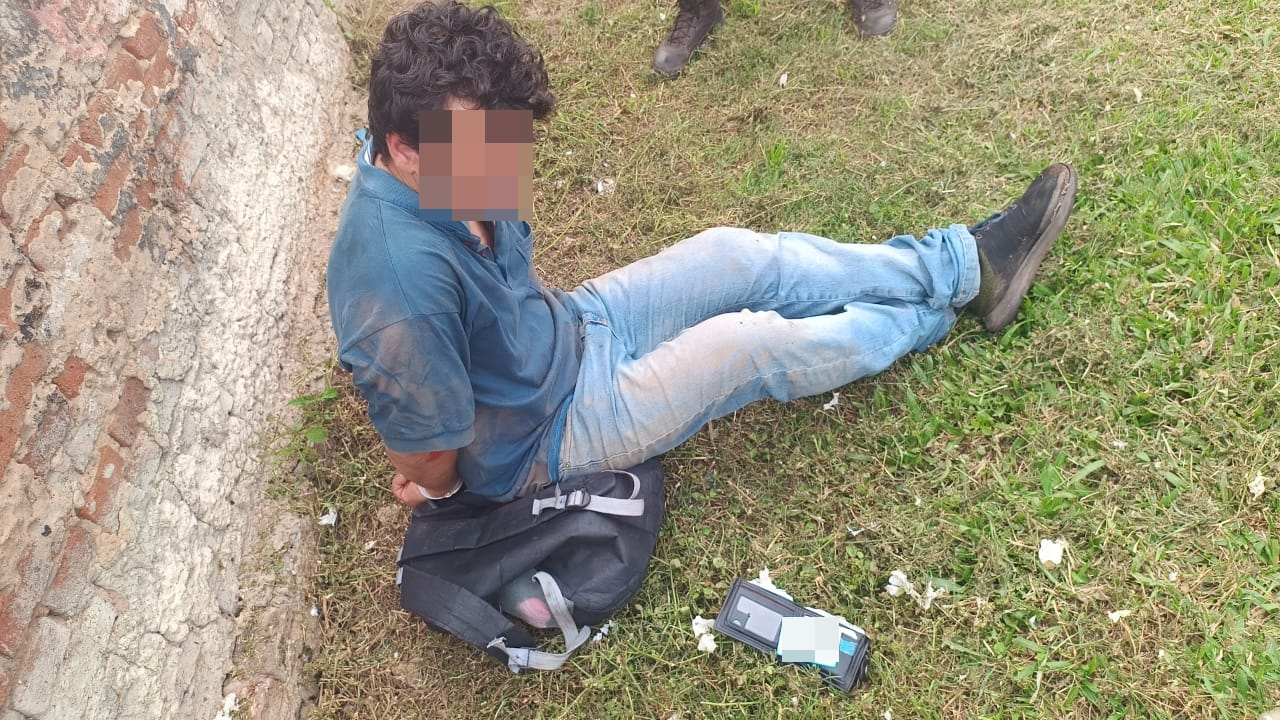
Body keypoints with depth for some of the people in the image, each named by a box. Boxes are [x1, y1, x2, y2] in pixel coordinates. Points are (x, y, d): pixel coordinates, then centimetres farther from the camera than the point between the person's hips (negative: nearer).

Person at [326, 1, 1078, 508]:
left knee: (743, 255, -1)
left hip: (569, 330, 8)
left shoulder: (446, 180, -13)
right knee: (751, 344, -13)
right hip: (542, 438, -7)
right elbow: (430, 457, -26)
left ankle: (968, 263, 11)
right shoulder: (406, 283, -40)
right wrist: (436, 487, -6)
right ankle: (937, 311, 15)